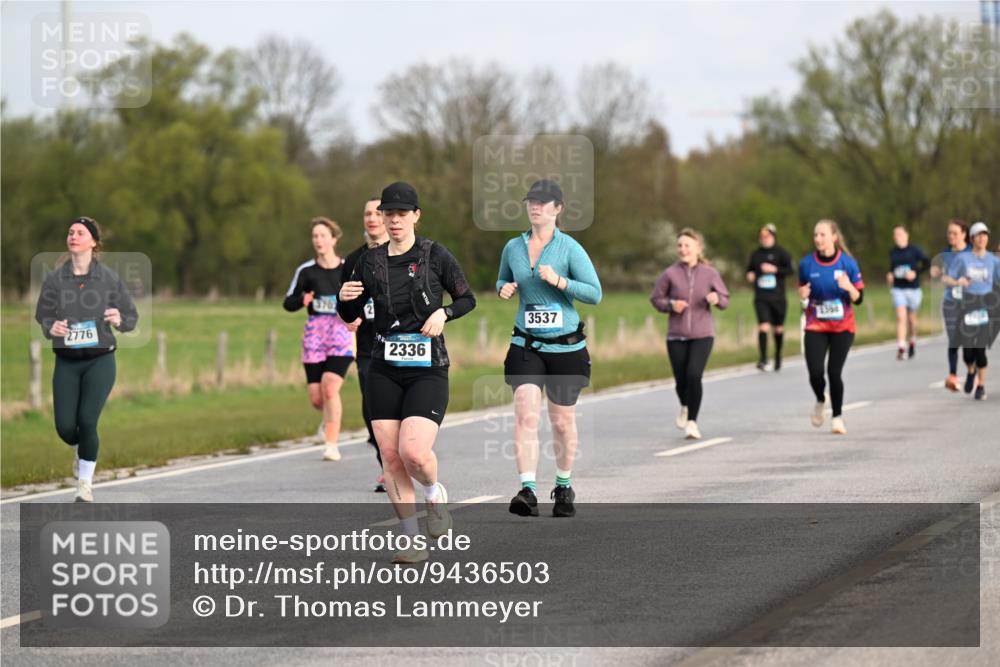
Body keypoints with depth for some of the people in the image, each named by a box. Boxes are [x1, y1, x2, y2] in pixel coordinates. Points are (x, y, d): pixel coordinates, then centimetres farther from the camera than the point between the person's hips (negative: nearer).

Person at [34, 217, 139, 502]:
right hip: (66, 362, 2)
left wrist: (119, 319, -19)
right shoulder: (55, 279, -2)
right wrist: (51, 328, -17)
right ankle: (79, 451, 37)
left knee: (87, 422, -12)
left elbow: (132, 316, 4)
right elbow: (42, 315, 6)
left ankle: (85, 485, 7)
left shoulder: (109, 278, -4)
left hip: (100, 361, -2)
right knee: (65, 426, -2)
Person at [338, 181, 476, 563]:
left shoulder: (435, 256, -2)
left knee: (414, 452, -19)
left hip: (428, 370, -4)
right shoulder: (370, 262, 6)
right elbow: (350, 316, 14)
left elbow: (467, 298, 7)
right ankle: (412, 541, 9)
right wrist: (344, 299, -7)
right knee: (390, 456, -1)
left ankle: (435, 494, 16)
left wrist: (443, 313, -12)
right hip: (384, 370, 4)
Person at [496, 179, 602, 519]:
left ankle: (564, 485, 29)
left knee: (562, 420, 8)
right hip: (526, 345, 2)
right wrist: (504, 288, 0)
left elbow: (595, 293, -10)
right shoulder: (513, 247, 5)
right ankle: (527, 490, -21)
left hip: (566, 347, -2)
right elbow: (502, 280, 23)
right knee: (525, 414, -16)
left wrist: (559, 281, -22)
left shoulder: (570, 248, -6)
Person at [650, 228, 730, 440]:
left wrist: (716, 299, -16)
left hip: (702, 335, -1)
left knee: (694, 375, -18)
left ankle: (692, 421, -4)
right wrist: (671, 305, -13)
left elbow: (725, 301, 6)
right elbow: (656, 299, 6)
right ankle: (685, 407, 38)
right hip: (676, 336, 1)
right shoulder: (670, 274, -2)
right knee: (681, 380, 4)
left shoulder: (709, 273, -1)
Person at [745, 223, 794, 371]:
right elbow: (749, 269, 23)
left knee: (778, 328, 10)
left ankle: (778, 357, 30)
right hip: (761, 297, 1)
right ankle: (763, 359, -19)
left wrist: (775, 269, -20)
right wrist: (750, 276, 1)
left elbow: (790, 269, -9)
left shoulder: (781, 253, -1)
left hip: (778, 297, -1)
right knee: (763, 326, -15)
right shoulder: (756, 254, 10)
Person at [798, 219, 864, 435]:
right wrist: (803, 296, -13)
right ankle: (820, 401, 22)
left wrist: (849, 287, -23)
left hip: (842, 327, -1)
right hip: (815, 327, 1)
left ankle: (838, 416, 13)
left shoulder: (847, 263, -6)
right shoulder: (807, 264, -3)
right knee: (815, 373, -12)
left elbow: (858, 298, -2)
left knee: (834, 372, -7)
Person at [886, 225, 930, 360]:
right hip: (898, 289, 1)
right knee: (901, 317, -14)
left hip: (913, 288, -1)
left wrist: (915, 272, -17)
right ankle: (901, 348, -18)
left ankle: (912, 341, 38)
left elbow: (927, 263, -6)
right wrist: (890, 275, 1)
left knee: (911, 318, 12)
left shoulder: (914, 250, -5)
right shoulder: (893, 252, 6)